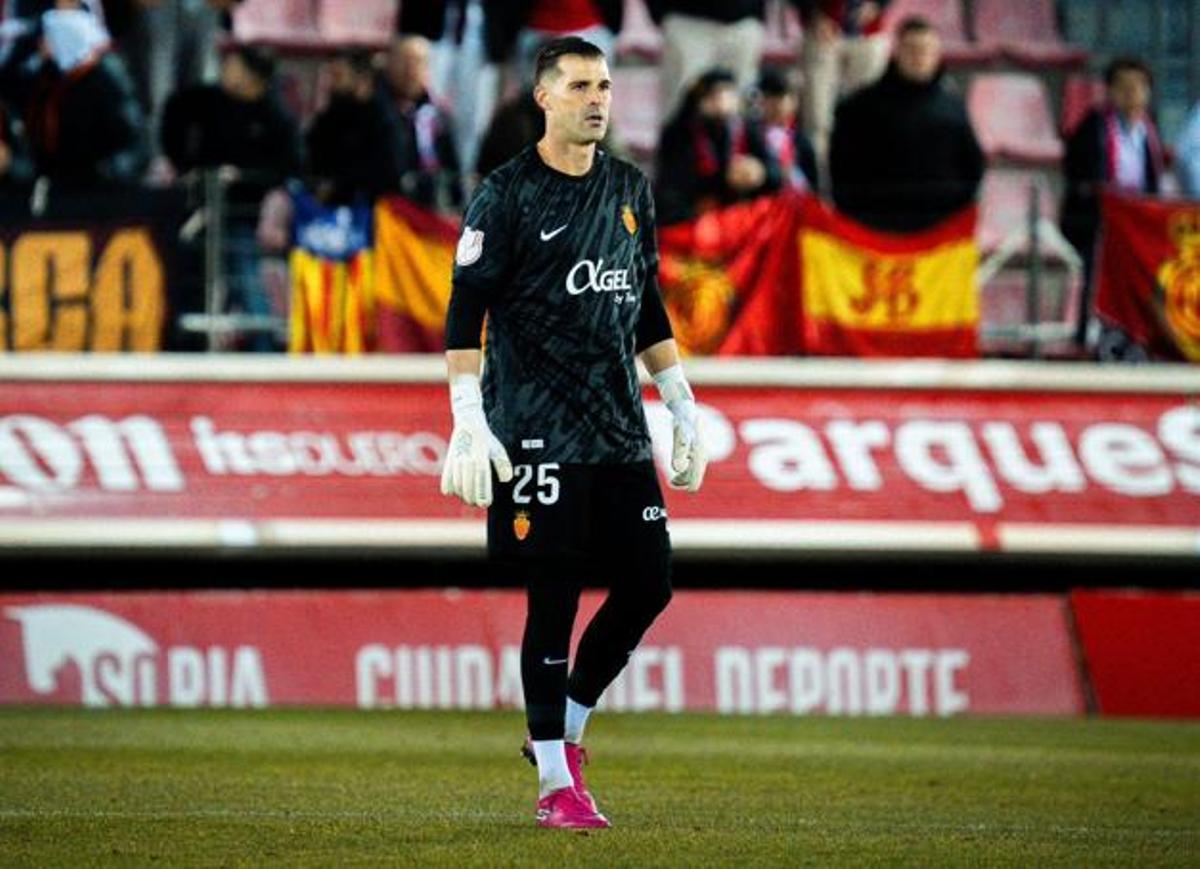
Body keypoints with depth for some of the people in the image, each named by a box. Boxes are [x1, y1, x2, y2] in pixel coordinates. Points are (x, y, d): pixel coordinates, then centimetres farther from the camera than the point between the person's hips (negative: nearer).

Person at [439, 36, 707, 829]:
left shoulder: (631, 191, 14)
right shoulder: (508, 196, -5)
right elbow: (465, 316, -8)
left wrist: (685, 409, 17)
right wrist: (468, 426, -16)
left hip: (621, 430, 6)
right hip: (537, 430, -6)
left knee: (650, 582, 1)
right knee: (554, 599, -5)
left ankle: (567, 726, 21)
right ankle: (556, 783, 1)